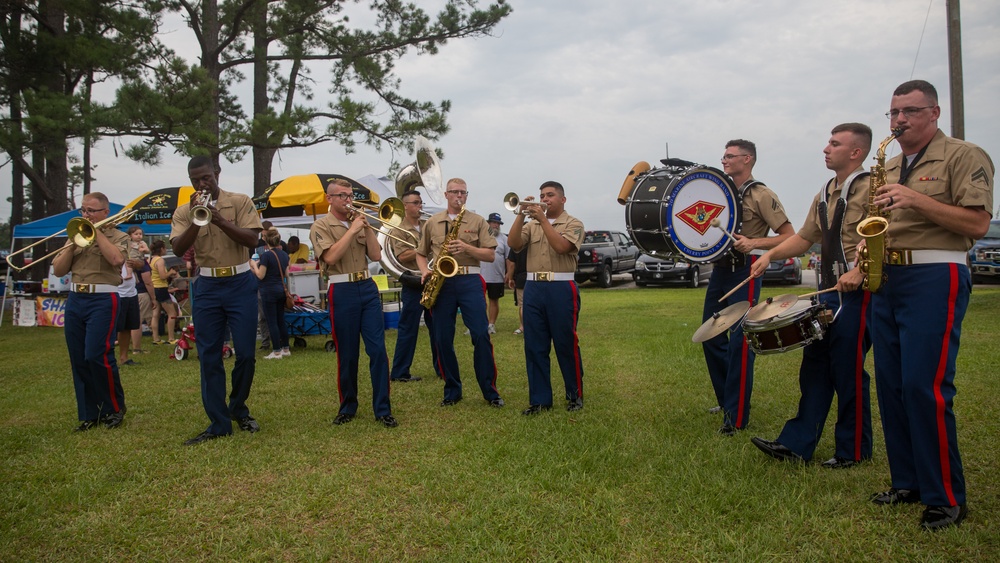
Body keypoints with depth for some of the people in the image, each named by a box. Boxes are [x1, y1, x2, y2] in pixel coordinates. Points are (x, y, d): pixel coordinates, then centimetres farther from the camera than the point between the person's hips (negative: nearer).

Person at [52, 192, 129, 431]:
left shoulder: (118, 236, 4)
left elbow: (116, 259, -19)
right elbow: (58, 270, 10)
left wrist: (96, 232, -10)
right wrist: (73, 244, -2)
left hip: (103, 300, -5)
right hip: (74, 299, 6)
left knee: (97, 355, -13)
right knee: (78, 360, 5)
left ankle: (115, 407, 4)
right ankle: (89, 414, 14)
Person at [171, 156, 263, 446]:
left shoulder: (240, 202, 2)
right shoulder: (184, 211, 7)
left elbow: (251, 239, -10)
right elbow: (178, 250, -5)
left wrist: (219, 219, -21)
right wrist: (196, 221, -18)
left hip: (240, 283, -2)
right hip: (206, 287, 2)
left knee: (245, 353, -1)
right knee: (209, 357, 2)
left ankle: (238, 409, 24)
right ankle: (218, 423, 9)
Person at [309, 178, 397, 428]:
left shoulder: (359, 222, 14)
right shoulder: (321, 226, 0)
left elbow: (376, 255, 5)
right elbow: (330, 257, -17)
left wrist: (366, 227, -3)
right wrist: (352, 229, -14)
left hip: (368, 288, 4)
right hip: (342, 291, -4)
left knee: (378, 349, -2)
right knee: (347, 354, 4)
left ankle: (382, 409, 3)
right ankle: (348, 407, 20)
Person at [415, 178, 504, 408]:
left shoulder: (477, 221, 8)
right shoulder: (432, 223, 13)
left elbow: (490, 255, 2)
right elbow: (421, 253, 20)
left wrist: (466, 247, -13)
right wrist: (424, 271, 0)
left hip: (470, 281, -2)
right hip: (440, 284, 2)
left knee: (481, 335, -8)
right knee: (442, 339, 3)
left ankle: (490, 391, 3)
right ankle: (452, 391, 17)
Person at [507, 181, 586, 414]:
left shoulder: (573, 224, 4)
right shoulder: (531, 225, 16)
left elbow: (561, 246, -15)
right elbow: (514, 244, 0)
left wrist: (542, 220, -13)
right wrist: (521, 215, -8)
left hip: (561, 288, -4)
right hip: (533, 288, 4)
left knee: (566, 344, 1)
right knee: (534, 346, 4)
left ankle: (575, 395, 16)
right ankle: (539, 399, 11)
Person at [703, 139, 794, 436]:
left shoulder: (760, 194, -7)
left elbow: (789, 236, -11)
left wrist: (754, 242, -24)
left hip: (744, 272, -8)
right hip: (719, 269, 8)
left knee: (739, 341, -7)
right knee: (711, 336, 10)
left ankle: (736, 416, 0)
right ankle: (727, 399, 26)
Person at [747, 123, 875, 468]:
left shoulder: (871, 189, -8)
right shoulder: (825, 194, 16)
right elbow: (805, 237, 20)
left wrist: (859, 271, -29)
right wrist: (770, 255, 6)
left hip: (857, 292, -8)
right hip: (828, 291, 8)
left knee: (848, 371, -1)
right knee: (814, 368, 8)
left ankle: (854, 451, 14)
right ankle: (796, 444, 13)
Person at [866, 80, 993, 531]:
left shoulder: (964, 156, -2)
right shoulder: (889, 169, 19)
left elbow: (977, 224, -12)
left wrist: (916, 199, -20)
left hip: (936, 278, -7)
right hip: (886, 278, 7)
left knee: (924, 386, -12)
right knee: (890, 385, 7)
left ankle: (946, 499, 0)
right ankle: (907, 482, 19)